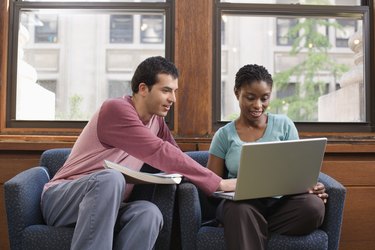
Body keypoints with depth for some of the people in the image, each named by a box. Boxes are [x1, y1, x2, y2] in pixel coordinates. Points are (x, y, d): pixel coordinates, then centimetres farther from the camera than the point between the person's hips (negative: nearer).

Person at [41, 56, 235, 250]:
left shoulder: (156, 119, 8)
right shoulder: (116, 109, -18)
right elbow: (160, 154, -26)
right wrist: (217, 183, -24)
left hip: (108, 207, 6)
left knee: (149, 213, -27)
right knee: (110, 178, -37)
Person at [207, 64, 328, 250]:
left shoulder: (284, 125, 10)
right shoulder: (224, 135, 8)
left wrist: (310, 185, -16)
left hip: (280, 202, 4)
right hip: (241, 204, -4)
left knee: (314, 205, -31)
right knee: (241, 210, -40)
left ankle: (252, 231, -16)